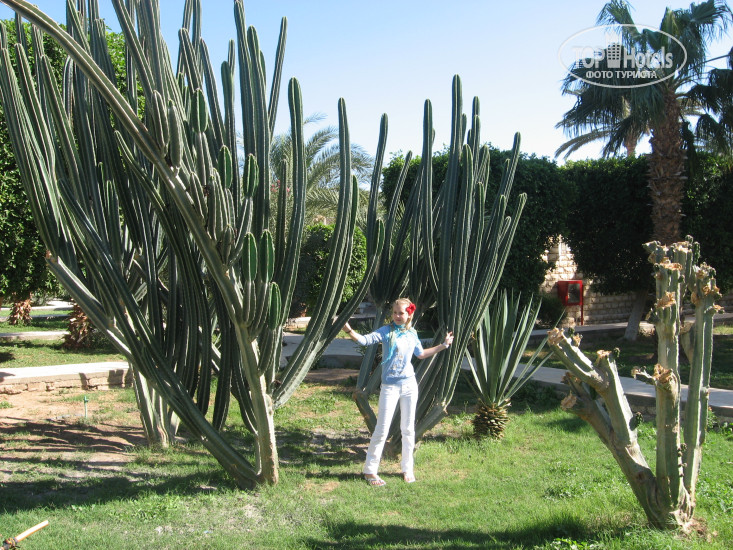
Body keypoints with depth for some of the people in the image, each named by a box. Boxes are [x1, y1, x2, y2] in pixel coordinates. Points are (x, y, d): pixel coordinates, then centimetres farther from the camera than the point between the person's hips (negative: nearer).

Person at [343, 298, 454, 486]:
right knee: (382, 429, -4)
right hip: (390, 386, -4)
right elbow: (366, 339, -19)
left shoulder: (412, 334, 9)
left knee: (408, 428, 11)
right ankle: (370, 470, 6)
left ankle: (407, 469, 24)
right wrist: (349, 331, -36)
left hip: (409, 385, 4)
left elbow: (421, 354, 25)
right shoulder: (386, 331, -6)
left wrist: (443, 345, 27)